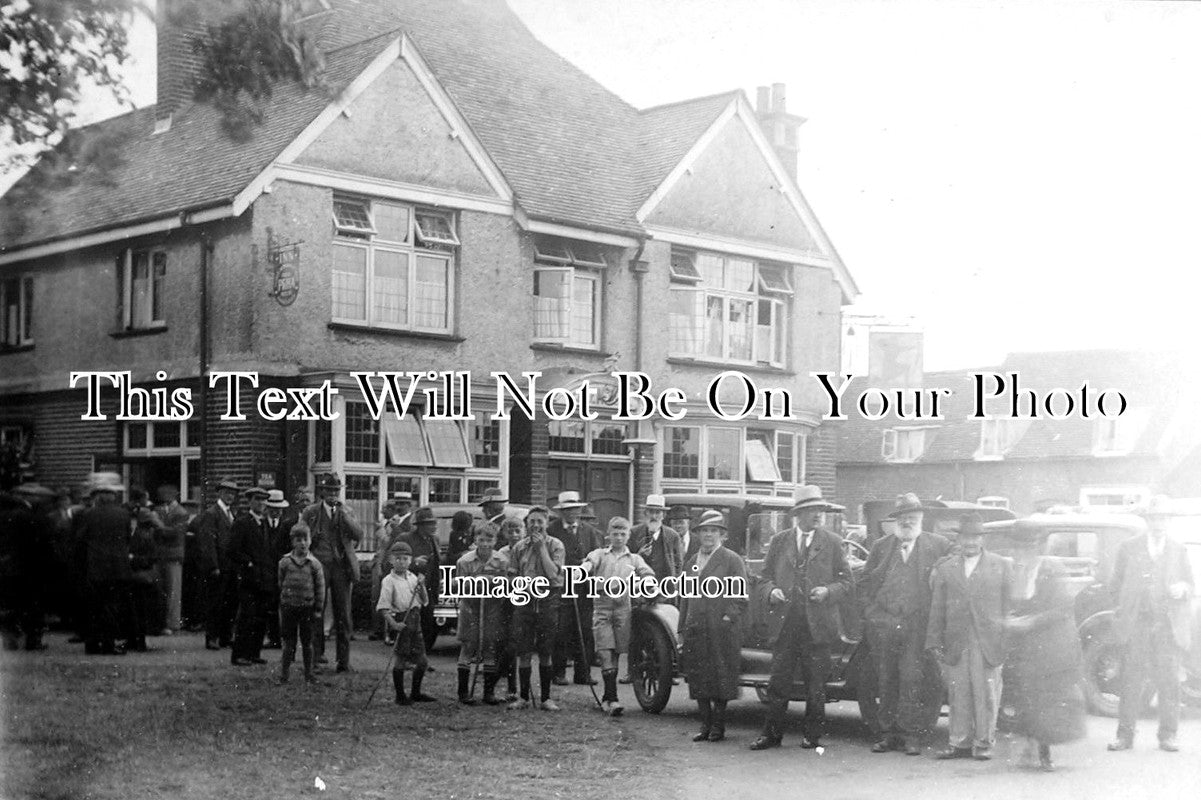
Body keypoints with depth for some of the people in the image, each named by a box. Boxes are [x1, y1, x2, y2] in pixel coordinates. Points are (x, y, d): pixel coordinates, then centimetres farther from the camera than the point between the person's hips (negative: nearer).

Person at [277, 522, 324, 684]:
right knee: (288, 642, 3)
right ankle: (283, 675, 9)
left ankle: (309, 676, 17)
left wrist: (317, 610, 0)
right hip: (289, 606, 0)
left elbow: (320, 588, 1)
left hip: (307, 607, 0)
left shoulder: (314, 564, -3)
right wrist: (283, 601, 8)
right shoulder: (284, 562, -1)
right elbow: (280, 584, 9)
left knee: (307, 643, 8)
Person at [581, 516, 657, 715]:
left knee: (615, 655, 5)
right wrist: (584, 571, -32)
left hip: (623, 608, 2)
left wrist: (647, 581, -21)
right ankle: (613, 700, -16)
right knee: (605, 654, -12)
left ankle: (606, 699, 17)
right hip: (602, 607, -2)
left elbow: (648, 573, 2)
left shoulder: (634, 559, 17)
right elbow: (589, 562, -9)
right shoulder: (599, 554, 12)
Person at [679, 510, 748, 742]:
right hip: (695, 631, 5)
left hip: (721, 632, -5)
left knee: (720, 678, -2)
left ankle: (718, 727, 7)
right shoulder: (690, 563, 18)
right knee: (698, 679, 6)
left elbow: (741, 597, -3)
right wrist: (682, 631, 15)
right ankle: (705, 725, 14)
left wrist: (729, 618, -14)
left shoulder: (732, 560, 1)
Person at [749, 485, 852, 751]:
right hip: (785, 622, 1)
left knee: (816, 686, 5)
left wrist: (827, 591, -13)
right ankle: (772, 734, 10)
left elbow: (846, 581, 5)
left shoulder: (832, 542, 5)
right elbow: (765, 577, 12)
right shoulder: (779, 541, 9)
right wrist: (771, 590, -9)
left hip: (817, 625, -1)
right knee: (778, 682, 2)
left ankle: (812, 736, 16)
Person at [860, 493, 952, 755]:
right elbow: (864, 585, 13)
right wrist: (874, 613, 1)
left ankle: (911, 735, -2)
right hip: (883, 624, 3)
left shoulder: (937, 545, 6)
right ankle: (888, 734, 12)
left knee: (913, 679, -8)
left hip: (917, 625, -2)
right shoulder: (881, 546, 13)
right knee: (885, 681, 5)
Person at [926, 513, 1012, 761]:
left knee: (987, 695, 0)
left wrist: (1007, 638, -2)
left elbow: (1008, 605, 5)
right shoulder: (945, 568, 12)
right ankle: (960, 743, 12)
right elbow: (936, 609, 10)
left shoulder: (1002, 565, 8)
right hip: (955, 644, 2)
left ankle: (983, 743, 10)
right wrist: (935, 642, 3)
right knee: (958, 695, 4)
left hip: (989, 643, -2)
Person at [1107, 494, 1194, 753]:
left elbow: (1191, 585, 15)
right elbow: (1116, 584, 9)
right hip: (1136, 624, -1)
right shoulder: (1128, 547, 9)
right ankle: (1125, 735, 3)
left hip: (1168, 625, 1)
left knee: (1169, 681, -1)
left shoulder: (1179, 550, 13)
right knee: (1131, 682, -2)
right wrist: (1123, 612, -3)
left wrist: (1183, 588, -8)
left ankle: (1168, 736, 7)